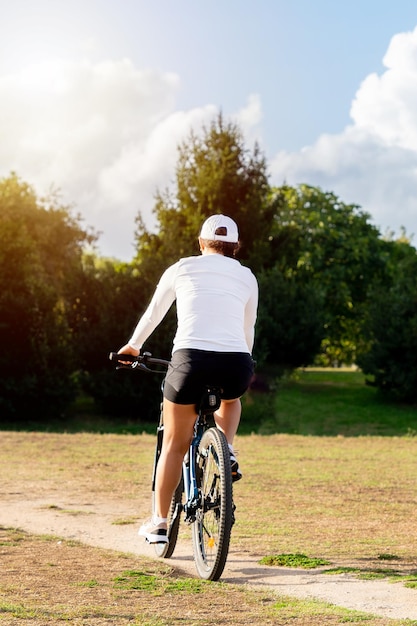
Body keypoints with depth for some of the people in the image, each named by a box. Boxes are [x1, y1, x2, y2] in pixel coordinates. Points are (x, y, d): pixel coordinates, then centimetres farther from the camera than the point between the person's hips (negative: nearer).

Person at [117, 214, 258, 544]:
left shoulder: (181, 269, 17)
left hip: (191, 360, -1)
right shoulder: (247, 277, 19)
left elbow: (154, 313, 30)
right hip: (237, 365, 1)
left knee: (174, 444, 17)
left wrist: (133, 345, 48)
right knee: (230, 398, 38)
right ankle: (227, 452, 13)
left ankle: (159, 523, 21)